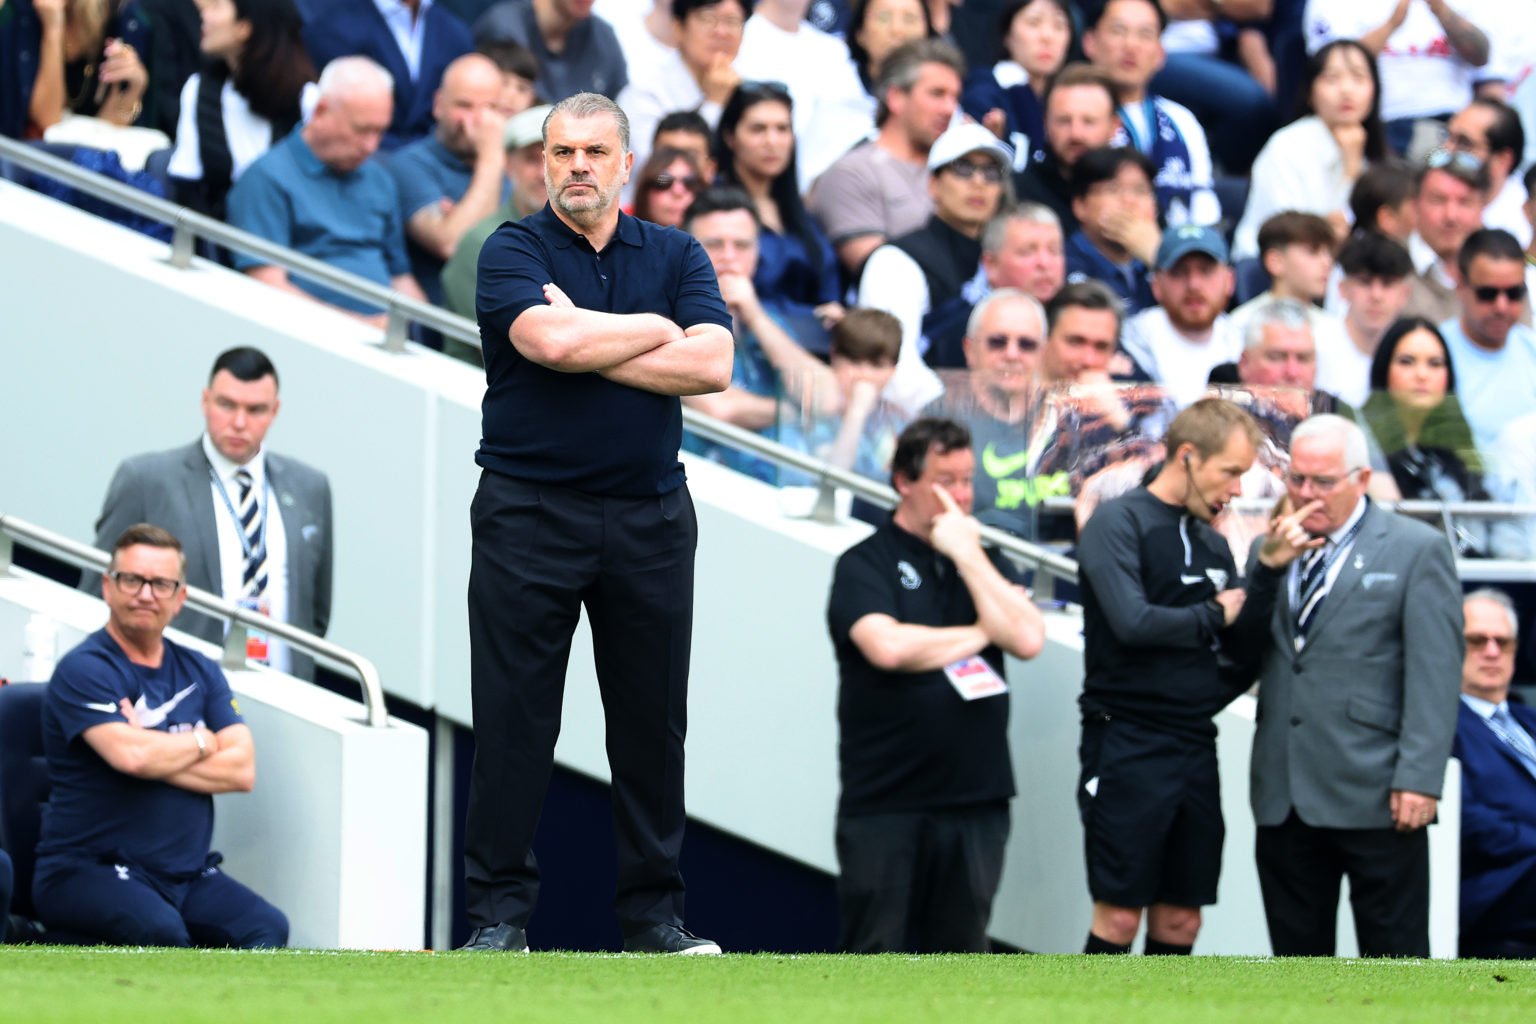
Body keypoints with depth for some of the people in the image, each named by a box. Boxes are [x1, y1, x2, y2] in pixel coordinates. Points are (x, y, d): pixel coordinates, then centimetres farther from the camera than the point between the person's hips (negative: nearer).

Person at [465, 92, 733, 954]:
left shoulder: (677, 257, 10)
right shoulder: (514, 252, 0)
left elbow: (711, 363, -6)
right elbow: (548, 340, -19)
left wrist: (585, 346, -10)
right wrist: (654, 330, -5)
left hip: (650, 517, 3)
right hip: (530, 515, -3)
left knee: (653, 720, 5)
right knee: (514, 719, -3)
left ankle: (654, 909, 12)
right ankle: (499, 910, 2)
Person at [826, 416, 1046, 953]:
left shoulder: (986, 561, 14)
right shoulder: (865, 565, -1)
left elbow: (1028, 638, -3)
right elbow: (888, 646, -19)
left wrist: (967, 555, -5)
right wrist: (981, 633, -5)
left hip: (975, 797, 4)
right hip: (884, 801, -4)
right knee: (872, 954, -6)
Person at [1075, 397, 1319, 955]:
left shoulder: (1213, 544, 14)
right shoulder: (1120, 523, -7)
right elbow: (1132, 621, -21)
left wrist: (1269, 569, -4)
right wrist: (1213, 615, -5)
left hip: (1194, 749, 7)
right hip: (1128, 745, -7)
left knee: (1180, 921, 8)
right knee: (1118, 917, -6)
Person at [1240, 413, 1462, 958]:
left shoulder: (1418, 550, 0)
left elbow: (1435, 674, -6)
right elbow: (1246, 652, 10)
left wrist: (1419, 777, -15)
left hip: (1373, 792, -5)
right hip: (1286, 799, 5)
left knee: (1394, 950, -2)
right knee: (1297, 953, 8)